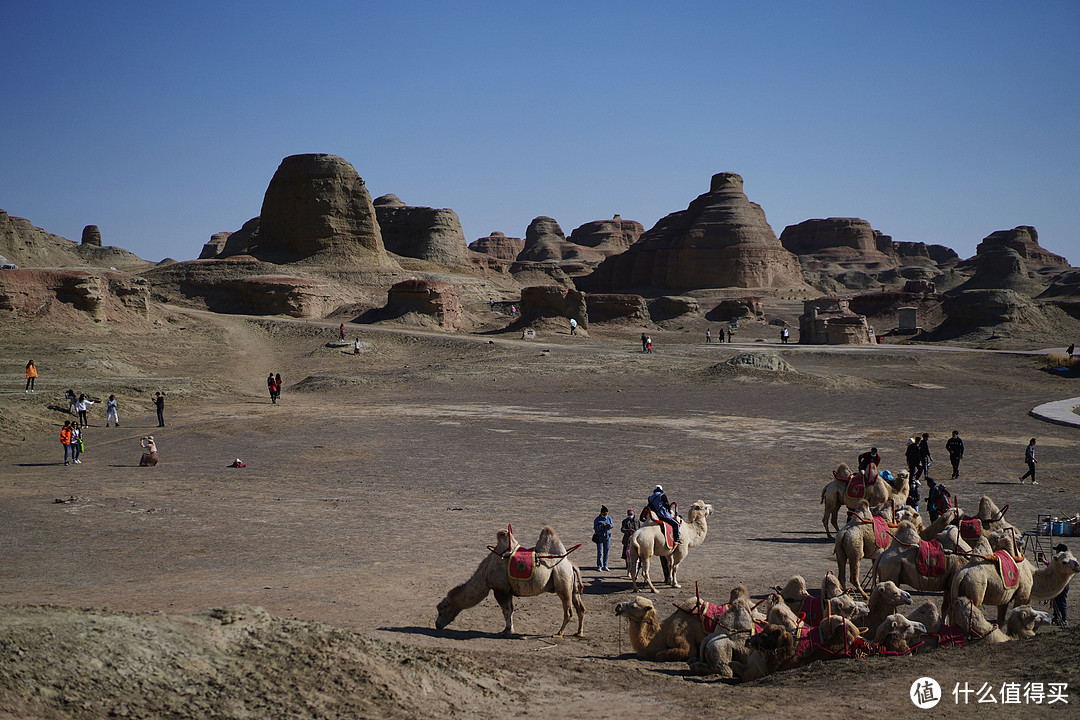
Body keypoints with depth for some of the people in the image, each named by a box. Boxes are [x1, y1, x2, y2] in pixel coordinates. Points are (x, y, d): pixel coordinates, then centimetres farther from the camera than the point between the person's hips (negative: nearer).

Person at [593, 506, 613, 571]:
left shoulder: (609, 518, 6)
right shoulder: (597, 519, -7)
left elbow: (612, 525, 2)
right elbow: (595, 528, -13)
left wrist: (609, 525, -21)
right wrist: (602, 526, -27)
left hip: (607, 537, 4)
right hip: (600, 537, -4)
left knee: (606, 552, 9)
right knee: (600, 552, -7)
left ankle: (605, 566, 18)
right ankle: (599, 567, -4)